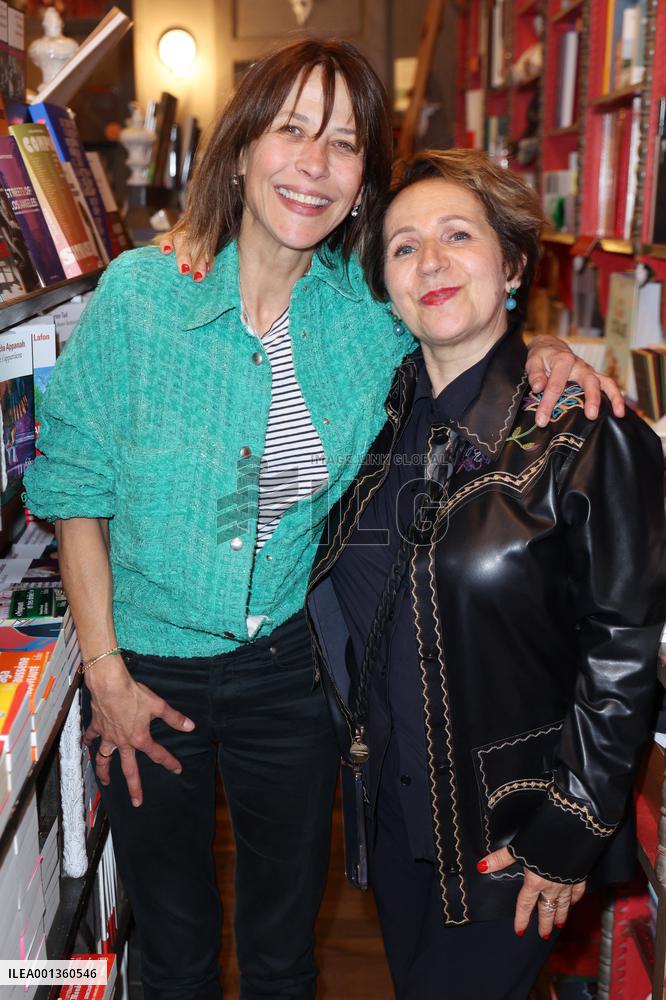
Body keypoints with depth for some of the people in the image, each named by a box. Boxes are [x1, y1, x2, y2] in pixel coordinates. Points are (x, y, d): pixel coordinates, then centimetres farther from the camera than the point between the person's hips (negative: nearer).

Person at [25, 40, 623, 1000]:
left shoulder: (369, 312, -8)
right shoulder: (140, 293, -14)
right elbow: (75, 487, -8)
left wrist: (543, 353, -12)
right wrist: (105, 672, -9)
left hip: (294, 665, 2)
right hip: (151, 667, -1)